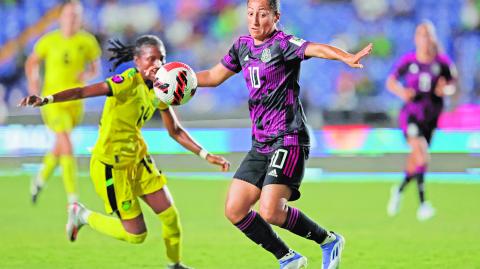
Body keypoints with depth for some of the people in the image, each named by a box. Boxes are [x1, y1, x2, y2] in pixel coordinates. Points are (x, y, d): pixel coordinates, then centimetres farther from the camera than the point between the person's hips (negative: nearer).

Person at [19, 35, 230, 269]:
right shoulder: (128, 82, -23)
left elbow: (175, 131, 11)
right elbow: (82, 92, -34)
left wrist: (206, 155, 6)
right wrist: (46, 100, -48)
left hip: (137, 158, 8)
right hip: (110, 164, -7)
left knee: (170, 216, 7)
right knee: (137, 234, -3)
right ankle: (82, 216, 19)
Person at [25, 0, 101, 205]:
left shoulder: (87, 41, -3)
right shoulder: (49, 40, -5)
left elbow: (95, 67, 10)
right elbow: (32, 62, 11)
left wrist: (88, 75, -12)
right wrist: (33, 82, -5)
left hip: (75, 100, 3)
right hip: (52, 100, -3)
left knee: (60, 147, 21)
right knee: (67, 148, -16)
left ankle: (40, 180, 51)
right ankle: (73, 201, -14)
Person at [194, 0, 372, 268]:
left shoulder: (282, 43, -11)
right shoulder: (243, 45, 12)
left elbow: (316, 49, -31)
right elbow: (214, 76, 27)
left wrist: (347, 57, -50)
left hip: (288, 139, -8)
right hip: (260, 144, 8)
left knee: (271, 212, -20)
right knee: (235, 210, 3)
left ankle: (329, 240, 3)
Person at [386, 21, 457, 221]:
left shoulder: (442, 62, -1)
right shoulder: (408, 61, -4)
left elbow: (452, 83, 11)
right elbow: (391, 82, 7)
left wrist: (445, 88, -12)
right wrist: (401, 92, -12)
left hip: (431, 116, 3)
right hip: (411, 113, -3)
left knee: (416, 159, 12)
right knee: (422, 156, -21)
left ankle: (400, 190, 41)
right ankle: (423, 203, -17)